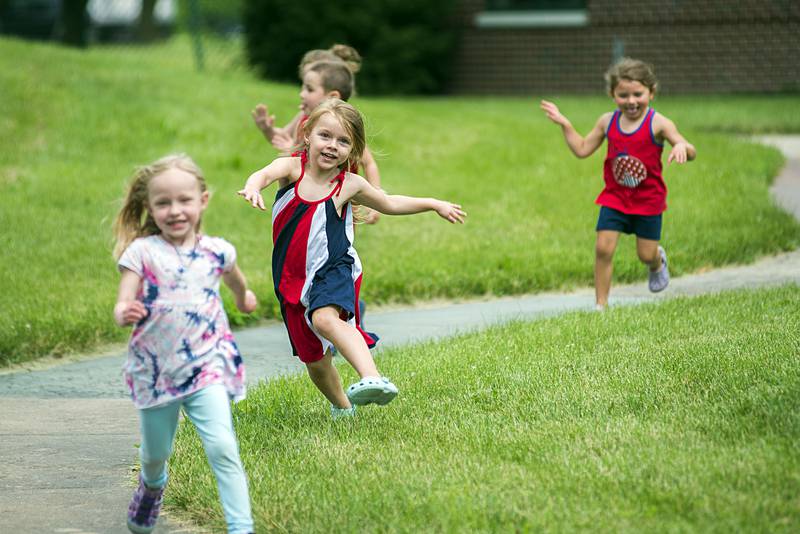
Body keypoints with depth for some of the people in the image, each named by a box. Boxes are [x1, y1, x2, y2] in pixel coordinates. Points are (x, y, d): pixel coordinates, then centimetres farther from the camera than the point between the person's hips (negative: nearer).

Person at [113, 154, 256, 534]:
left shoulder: (216, 252, -1)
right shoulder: (141, 252, -7)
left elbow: (234, 279, 23)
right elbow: (122, 307, -13)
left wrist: (244, 298, 41)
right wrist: (125, 314, -36)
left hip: (206, 367, 0)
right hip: (155, 371, 0)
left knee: (222, 448, -17)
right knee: (155, 454, 18)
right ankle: (152, 484, 52)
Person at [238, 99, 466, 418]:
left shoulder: (350, 185, -2)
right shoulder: (292, 168, -5)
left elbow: (389, 204, 18)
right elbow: (266, 173, -30)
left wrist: (433, 204, 19)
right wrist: (253, 186, -53)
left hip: (333, 271, -3)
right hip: (294, 280, 3)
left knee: (325, 318, -36)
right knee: (314, 359, 13)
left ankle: (371, 378, -53)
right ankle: (342, 406, 41)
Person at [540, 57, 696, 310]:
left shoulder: (658, 124, -14)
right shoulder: (608, 122, -1)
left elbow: (691, 152, -19)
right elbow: (582, 149, 10)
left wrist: (682, 147, -43)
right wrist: (564, 124, 2)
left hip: (648, 199, -2)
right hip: (615, 197, 2)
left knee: (646, 254, 6)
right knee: (603, 248, -10)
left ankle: (658, 262, 45)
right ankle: (601, 304, 2)